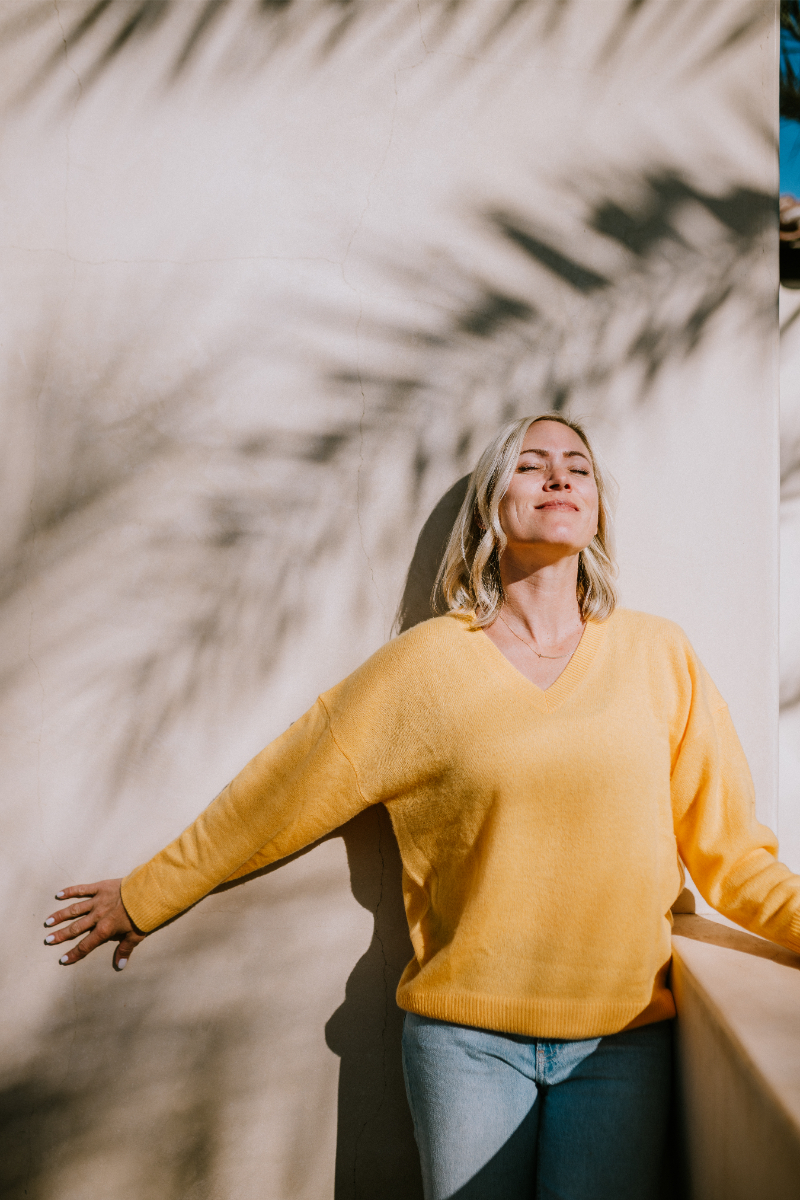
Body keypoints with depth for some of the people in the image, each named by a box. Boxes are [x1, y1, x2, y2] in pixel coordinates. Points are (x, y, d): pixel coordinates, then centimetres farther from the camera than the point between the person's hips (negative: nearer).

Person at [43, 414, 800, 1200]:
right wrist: (144, 896, 7)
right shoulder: (429, 661, -5)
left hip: (623, 1036, 2)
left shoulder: (657, 655, 0)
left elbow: (729, 848, 3)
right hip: (467, 1034, -1)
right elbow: (277, 796, 1)